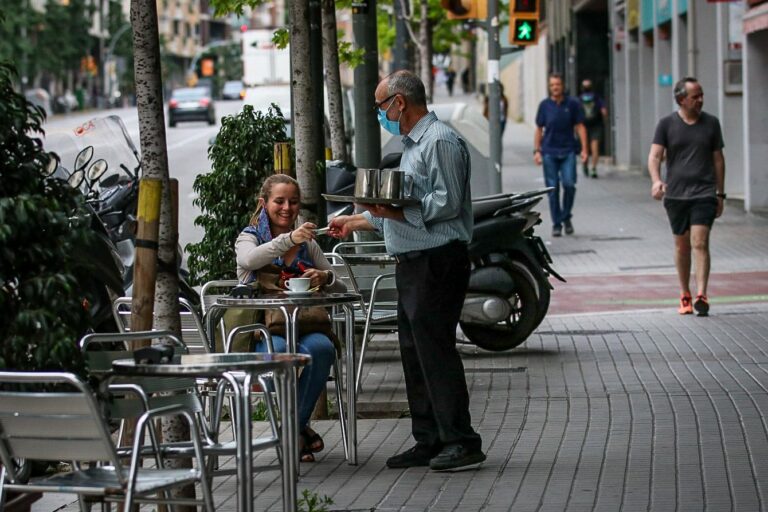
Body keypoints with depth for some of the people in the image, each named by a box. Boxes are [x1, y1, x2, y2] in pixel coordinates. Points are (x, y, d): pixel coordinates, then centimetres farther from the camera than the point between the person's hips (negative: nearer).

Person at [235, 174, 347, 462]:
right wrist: (288, 239, -32)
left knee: (322, 347, -33)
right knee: (298, 355, -36)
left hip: (302, 326, 3)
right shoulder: (250, 237, 9)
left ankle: (296, 427, -16)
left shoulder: (307, 244, 21)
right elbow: (249, 259, -18)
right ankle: (296, 428, -15)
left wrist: (325, 278, -9)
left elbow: (340, 289, 16)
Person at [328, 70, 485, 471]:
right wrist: (355, 221, 30)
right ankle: (429, 441, 14)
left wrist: (398, 212, -22)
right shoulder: (413, 145, 23)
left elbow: (447, 203, -20)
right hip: (412, 265, 11)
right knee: (414, 352, 10)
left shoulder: (440, 142, -11)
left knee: (435, 349, -12)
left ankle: (461, 442, -11)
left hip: (438, 262, -11)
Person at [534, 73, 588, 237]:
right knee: (553, 188, 1)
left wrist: (584, 149, -2)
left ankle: (566, 217, 10)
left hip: (568, 151, -1)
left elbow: (580, 127, 5)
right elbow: (539, 129, 11)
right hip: (549, 151, 1)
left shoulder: (572, 104, 3)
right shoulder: (545, 105, 5)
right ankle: (556, 224, 9)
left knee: (569, 184, -12)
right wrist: (537, 151, 4)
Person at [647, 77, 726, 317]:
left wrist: (720, 194, 11)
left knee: (700, 243, -13)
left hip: (704, 194, -1)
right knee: (682, 246, 9)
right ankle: (684, 296, 21)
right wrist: (656, 180, -24)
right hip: (675, 195, 1)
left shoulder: (711, 123, 6)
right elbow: (655, 155, -5)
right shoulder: (667, 124, 2)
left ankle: (701, 296, -19)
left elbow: (718, 159, 12)